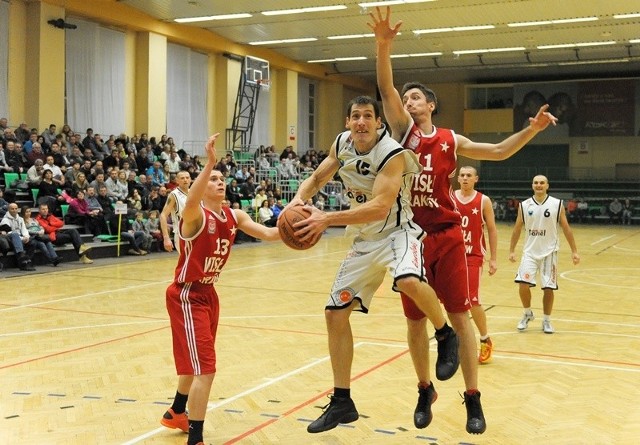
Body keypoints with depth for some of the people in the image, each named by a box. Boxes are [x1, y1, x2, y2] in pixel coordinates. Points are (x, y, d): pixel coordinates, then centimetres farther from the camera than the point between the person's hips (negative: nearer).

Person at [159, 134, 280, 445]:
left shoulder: (234, 216, 1)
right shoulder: (195, 215, -21)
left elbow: (267, 234, -9)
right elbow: (191, 201, -45)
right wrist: (209, 163, -56)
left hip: (208, 293, 8)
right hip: (186, 295, -8)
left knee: (197, 364, 23)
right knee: (205, 367, -13)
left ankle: (176, 414, 46)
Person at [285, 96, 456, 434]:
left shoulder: (393, 154, -22)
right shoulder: (342, 144, 0)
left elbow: (379, 207, -32)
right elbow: (316, 179, 13)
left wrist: (327, 219, -36)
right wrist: (298, 199, -9)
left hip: (396, 232, -6)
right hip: (363, 241, 7)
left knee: (408, 281, -40)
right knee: (335, 314, 3)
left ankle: (446, 336, -8)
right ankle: (342, 402, 15)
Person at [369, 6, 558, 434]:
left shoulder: (451, 140, 7)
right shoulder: (403, 128, 4)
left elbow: (499, 151, 14)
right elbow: (385, 88, -11)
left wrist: (531, 130, -2)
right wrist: (384, 45, -25)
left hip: (448, 237, 0)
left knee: (460, 316, 0)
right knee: (415, 320, 7)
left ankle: (473, 399, 11)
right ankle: (426, 390, 26)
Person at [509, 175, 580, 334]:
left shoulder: (557, 204, -4)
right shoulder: (524, 205, 0)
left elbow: (566, 228, 0)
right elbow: (517, 229, 7)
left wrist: (574, 251, -3)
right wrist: (511, 251, 4)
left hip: (549, 252, -1)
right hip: (530, 251, 1)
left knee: (548, 288, 1)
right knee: (523, 284, -12)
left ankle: (546, 321, 19)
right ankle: (527, 314, 13)